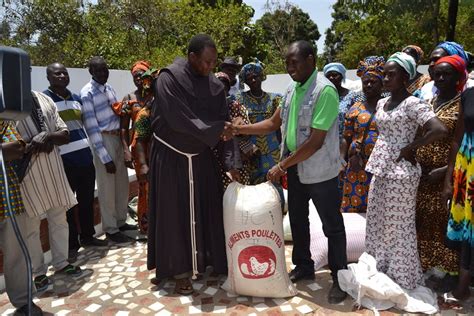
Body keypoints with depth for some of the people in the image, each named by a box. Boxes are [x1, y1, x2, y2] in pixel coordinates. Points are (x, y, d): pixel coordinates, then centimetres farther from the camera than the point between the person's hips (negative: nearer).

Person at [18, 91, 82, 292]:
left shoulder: (44, 99, 7)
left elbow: (65, 134, 5)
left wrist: (48, 136, -15)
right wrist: (33, 142, -21)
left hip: (53, 169, 5)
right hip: (26, 173, -4)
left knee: (59, 220, 15)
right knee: (31, 227, 8)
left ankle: (61, 263, 33)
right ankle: (38, 272, 26)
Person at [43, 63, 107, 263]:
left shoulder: (77, 98, 14)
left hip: (85, 156, 6)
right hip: (63, 160, -6)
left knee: (87, 200, 15)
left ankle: (87, 236, 31)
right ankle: (71, 245, 17)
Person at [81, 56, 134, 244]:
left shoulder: (109, 89, 10)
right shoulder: (87, 94, -12)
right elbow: (91, 127, -15)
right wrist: (105, 158, -17)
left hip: (118, 138, 8)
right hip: (102, 141, -7)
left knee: (122, 184, 15)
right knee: (107, 187, 3)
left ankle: (121, 221, 32)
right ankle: (110, 229, 18)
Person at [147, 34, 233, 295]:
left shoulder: (215, 86, -1)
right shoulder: (168, 79, -16)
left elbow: (223, 123, -2)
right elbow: (179, 121, -24)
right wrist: (216, 129, -21)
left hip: (202, 156, 5)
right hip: (171, 156, -4)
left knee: (208, 209, 9)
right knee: (175, 212, 5)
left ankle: (211, 260, 28)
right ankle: (180, 269, 19)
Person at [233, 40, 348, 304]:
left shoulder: (325, 90, -19)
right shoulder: (292, 89, 6)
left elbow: (315, 142, -23)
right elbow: (273, 123, 11)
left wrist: (281, 166, -18)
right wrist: (240, 129, -1)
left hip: (320, 172, -8)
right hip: (296, 169, 8)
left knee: (332, 226, 7)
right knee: (298, 220, 19)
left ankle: (340, 278, 25)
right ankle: (304, 267, 38)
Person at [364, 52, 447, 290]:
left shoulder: (413, 104, -13)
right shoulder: (382, 103, 10)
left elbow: (440, 130, -25)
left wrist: (409, 148, -16)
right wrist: (375, 162, 11)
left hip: (400, 172, -8)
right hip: (380, 169, 8)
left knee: (398, 225, 4)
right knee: (377, 222, 15)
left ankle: (401, 278, 22)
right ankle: (379, 272, 31)